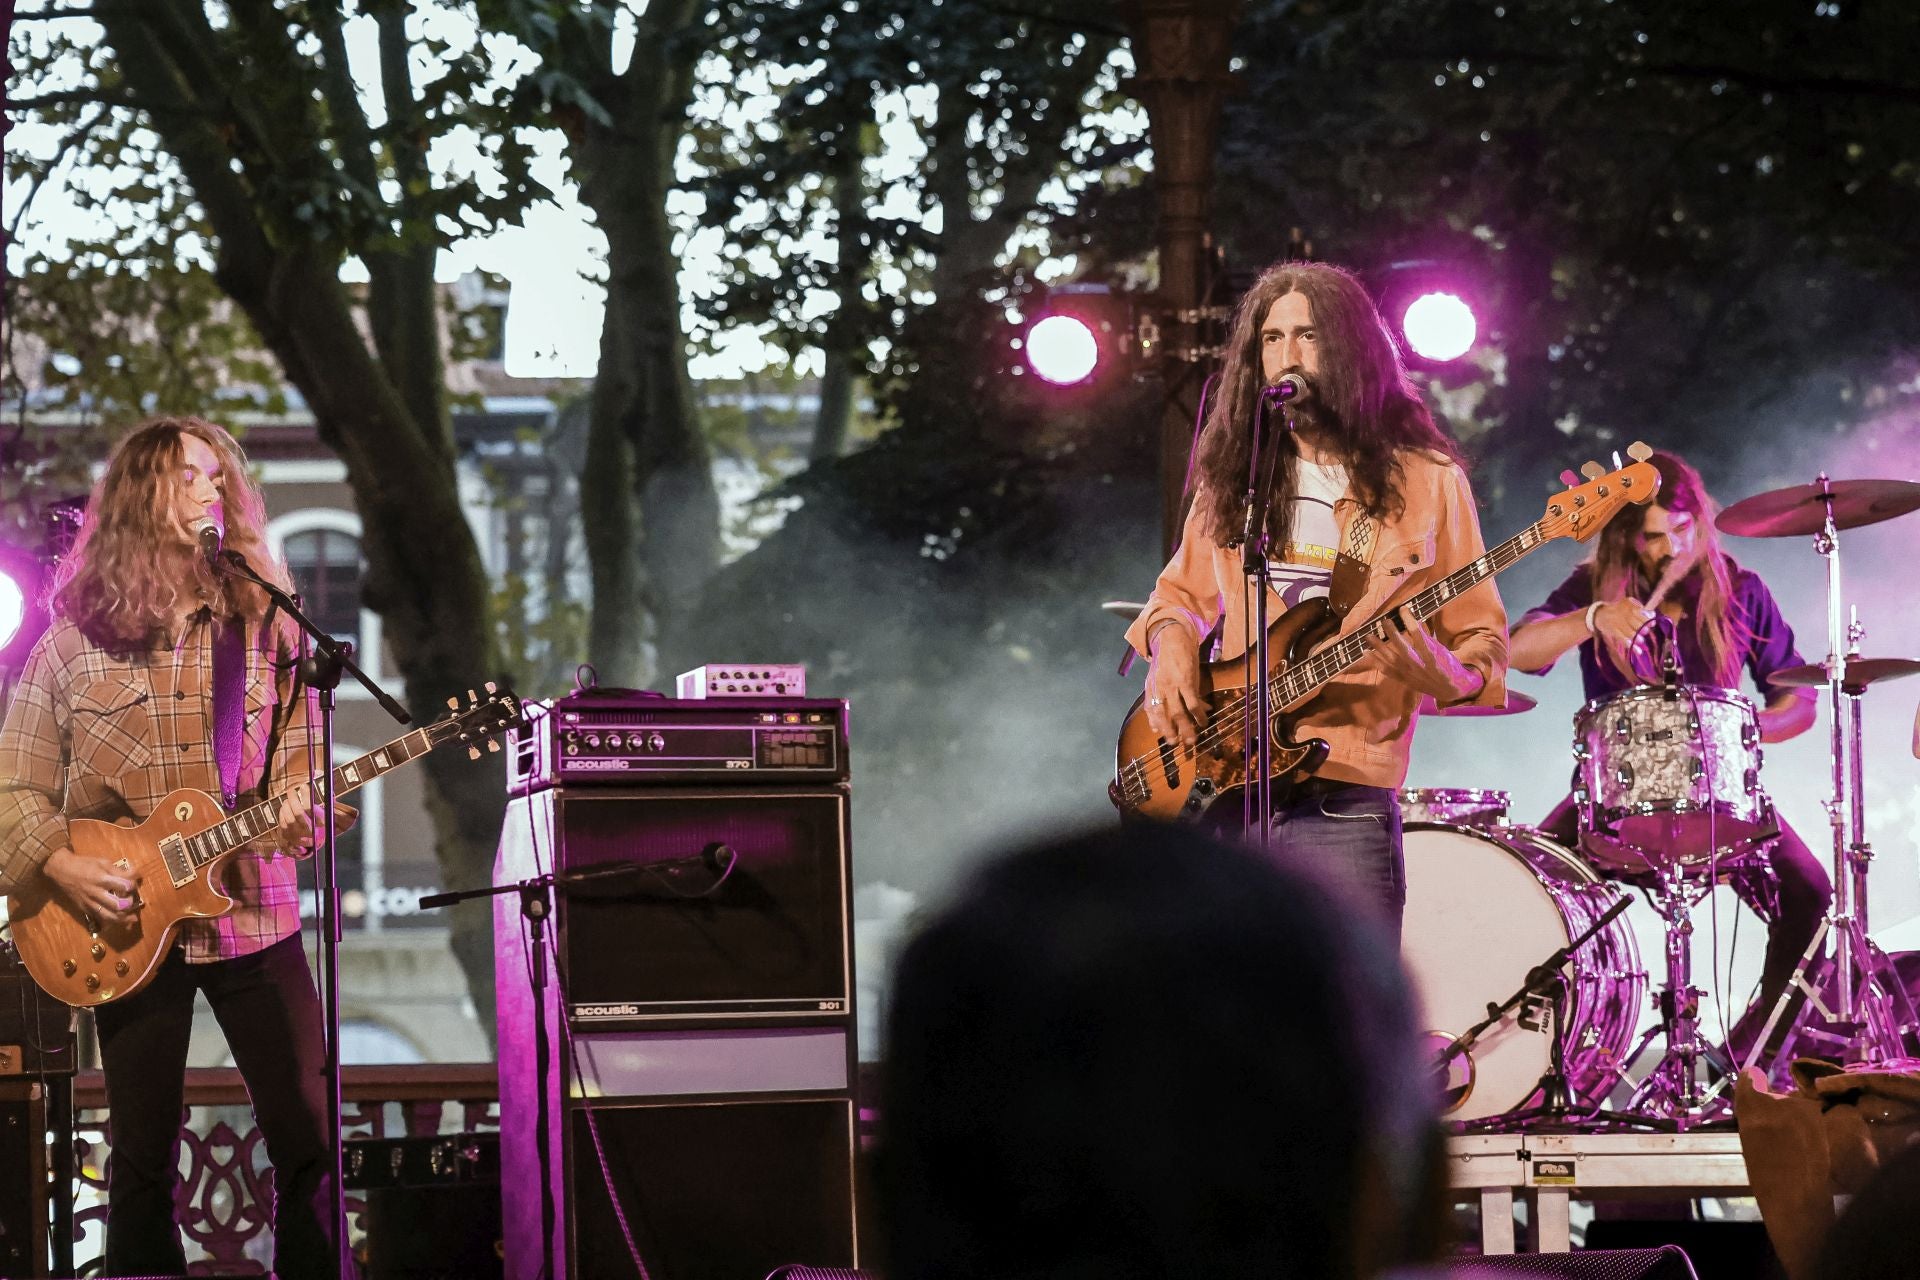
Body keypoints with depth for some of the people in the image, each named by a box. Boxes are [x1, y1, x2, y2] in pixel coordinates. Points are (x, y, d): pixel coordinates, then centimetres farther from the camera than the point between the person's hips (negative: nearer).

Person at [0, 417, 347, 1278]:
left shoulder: (267, 628, 5)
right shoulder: (75, 641, -1)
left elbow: (301, 756, 8)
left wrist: (298, 811, -13)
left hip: (252, 916, 1)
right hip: (127, 928, -1)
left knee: (309, 1143, -3)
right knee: (143, 1158, 5)